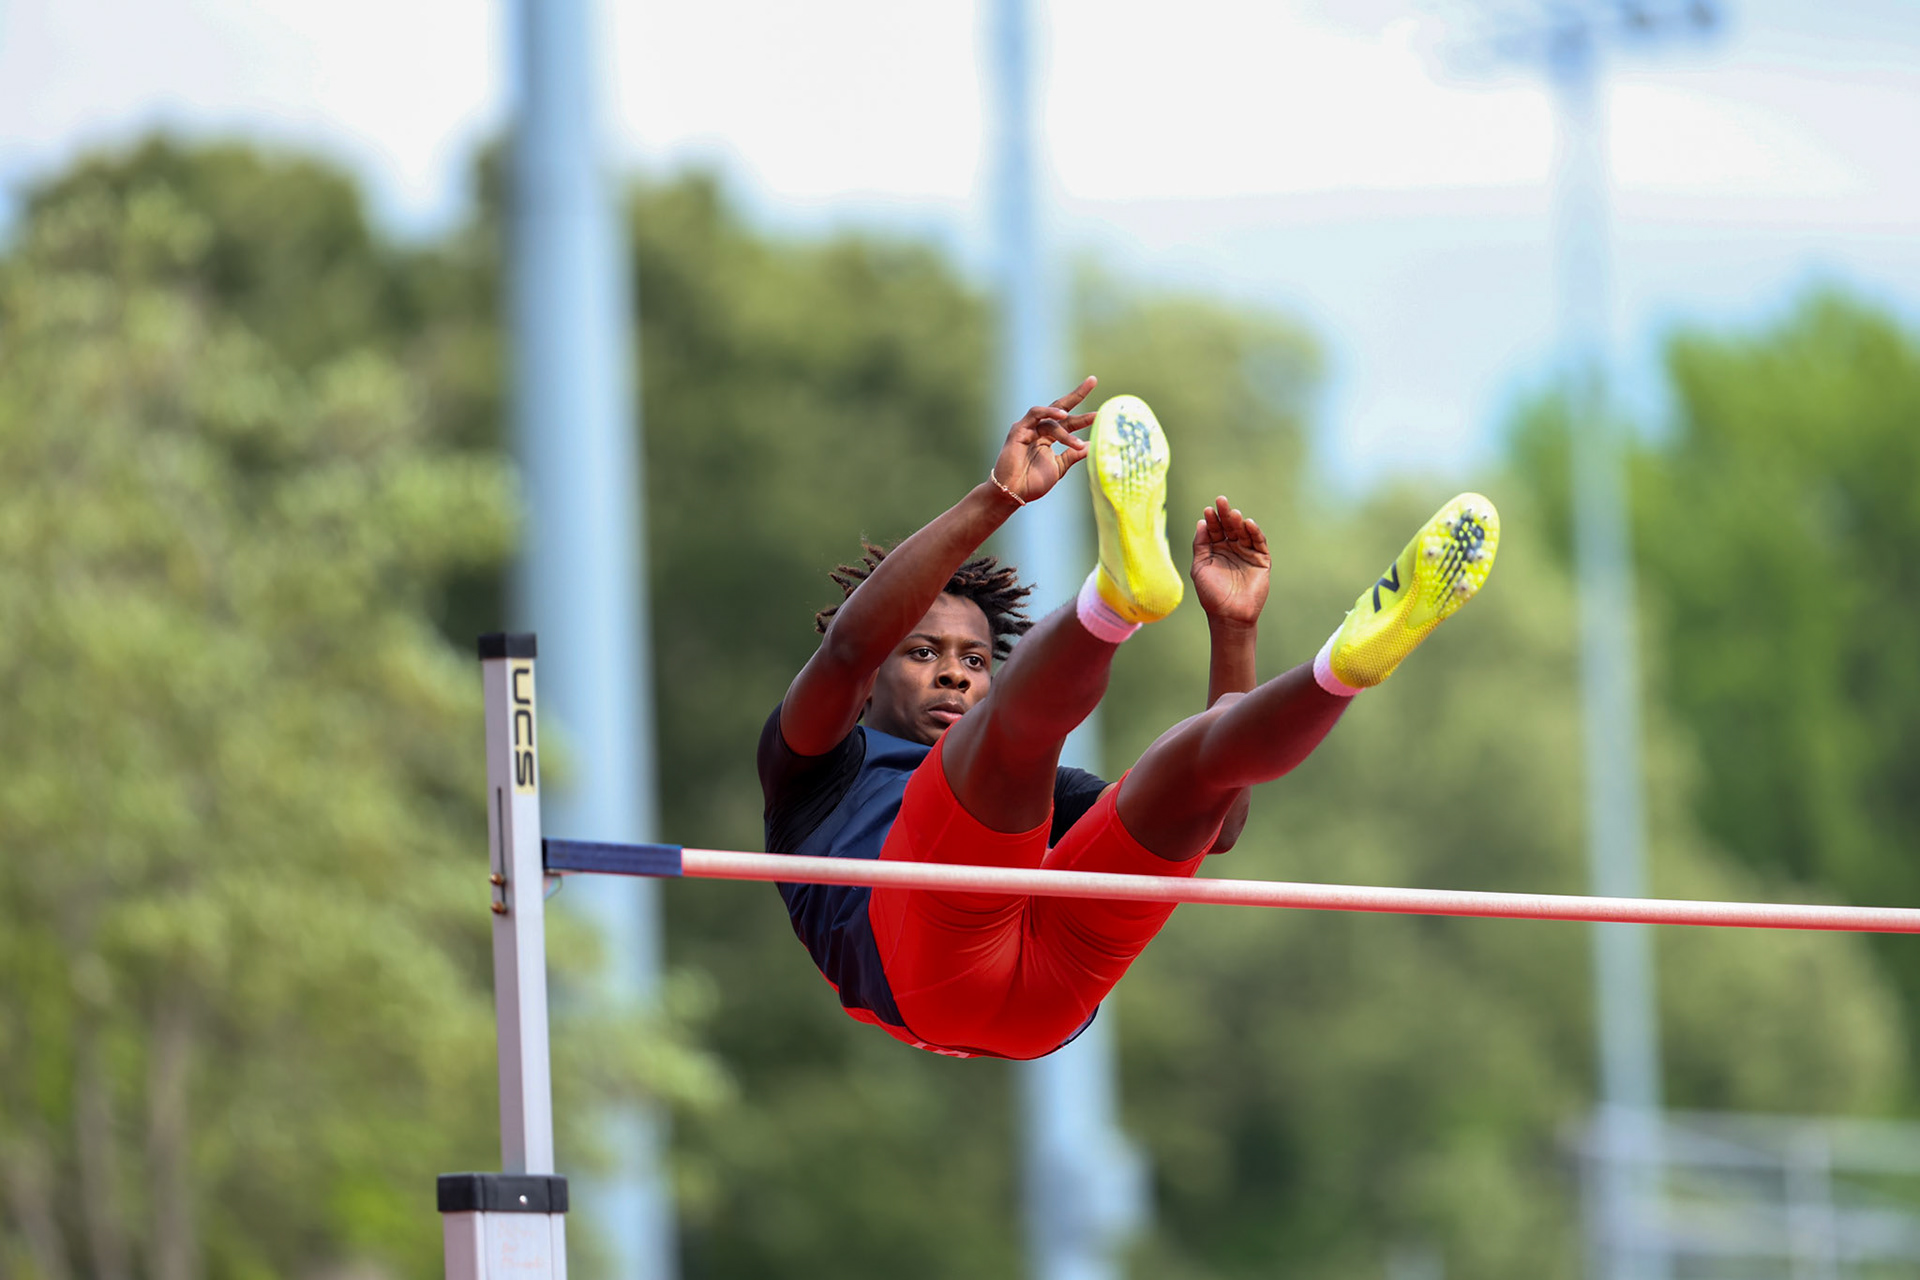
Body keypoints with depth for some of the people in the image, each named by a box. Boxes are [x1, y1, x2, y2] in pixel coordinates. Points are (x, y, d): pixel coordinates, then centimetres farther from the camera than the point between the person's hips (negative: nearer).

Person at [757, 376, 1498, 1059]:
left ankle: (1357, 653, -42)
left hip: (1046, 1004, 4)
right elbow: (850, 643, 7)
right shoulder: (822, 765, 31)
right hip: (918, 964, -4)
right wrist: (998, 496, -2)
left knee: (1209, 745, -11)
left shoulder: (1044, 795, 43)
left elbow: (1216, 829, 28)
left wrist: (1233, 628, 22)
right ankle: (1119, 590, -55)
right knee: (1029, 703, -22)